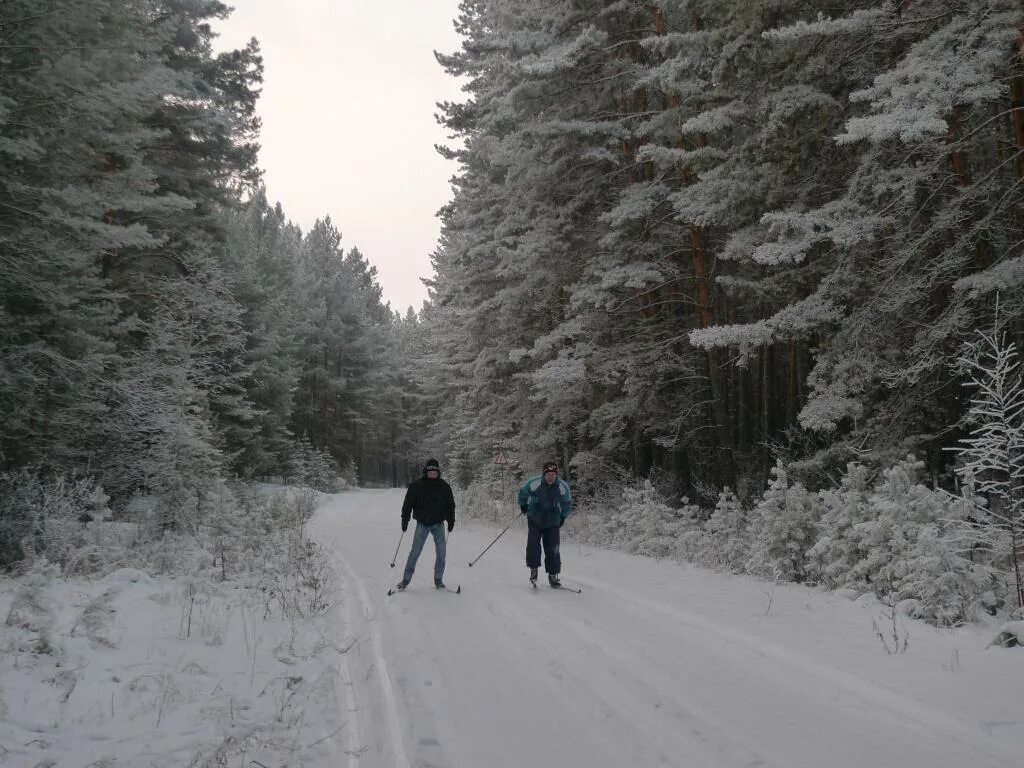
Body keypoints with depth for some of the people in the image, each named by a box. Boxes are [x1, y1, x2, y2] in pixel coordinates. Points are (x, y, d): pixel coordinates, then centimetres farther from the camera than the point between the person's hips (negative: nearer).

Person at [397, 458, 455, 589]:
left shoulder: (444, 487, 4)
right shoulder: (416, 485, -3)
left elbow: (450, 505, 11)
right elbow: (408, 503, -1)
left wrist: (451, 521, 6)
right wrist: (405, 520, -6)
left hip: (438, 524, 2)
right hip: (422, 523, -2)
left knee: (441, 552, 1)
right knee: (415, 551, -4)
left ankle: (438, 579, 13)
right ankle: (406, 579, 3)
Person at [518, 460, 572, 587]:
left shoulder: (563, 487, -11)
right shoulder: (533, 483, -18)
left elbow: (567, 503, 9)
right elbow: (523, 492, 5)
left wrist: (563, 517, 13)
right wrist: (523, 505, 14)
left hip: (552, 522, 1)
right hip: (535, 520, -1)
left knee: (553, 549, -1)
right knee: (533, 544, -16)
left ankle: (553, 575, 12)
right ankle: (533, 569, 3)